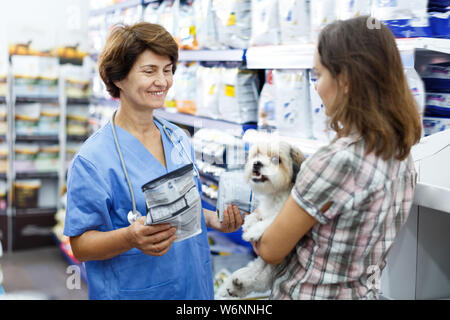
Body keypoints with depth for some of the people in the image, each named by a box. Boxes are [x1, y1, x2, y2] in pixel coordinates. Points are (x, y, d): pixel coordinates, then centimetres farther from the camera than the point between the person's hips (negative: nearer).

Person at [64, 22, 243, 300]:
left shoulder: (179, 139, 3)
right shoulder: (92, 159, -17)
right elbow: (80, 245, -15)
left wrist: (215, 219, -4)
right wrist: (131, 238, -31)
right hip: (132, 290, -5)